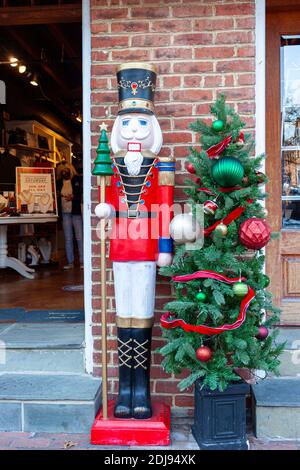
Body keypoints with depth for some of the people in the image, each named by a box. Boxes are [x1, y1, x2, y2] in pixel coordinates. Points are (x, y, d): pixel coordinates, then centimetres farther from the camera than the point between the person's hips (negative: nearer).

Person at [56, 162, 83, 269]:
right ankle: (70, 262, 11)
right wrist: (58, 195, -2)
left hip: (76, 212, -4)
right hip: (65, 213, 4)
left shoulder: (78, 180, 1)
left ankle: (82, 261, 3)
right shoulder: (59, 183, 13)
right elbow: (56, 196, 20)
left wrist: (73, 197, -16)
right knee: (68, 238, 6)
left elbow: (82, 194, -2)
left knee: (80, 237, -4)